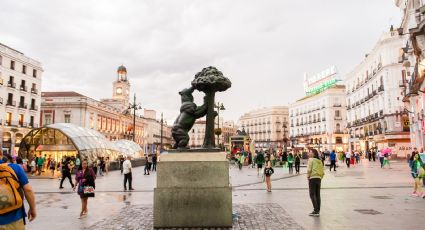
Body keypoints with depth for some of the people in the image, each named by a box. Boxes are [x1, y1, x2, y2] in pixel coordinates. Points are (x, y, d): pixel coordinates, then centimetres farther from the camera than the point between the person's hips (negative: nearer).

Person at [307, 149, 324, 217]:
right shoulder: (320, 161, 15)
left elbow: (309, 169, -14)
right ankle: (318, 211, 15)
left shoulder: (311, 159, -5)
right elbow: (323, 172, 12)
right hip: (319, 178, 7)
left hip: (313, 178, -7)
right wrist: (320, 178, 18)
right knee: (317, 195, 11)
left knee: (312, 194, -4)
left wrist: (308, 176, -2)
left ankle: (316, 210, -8)